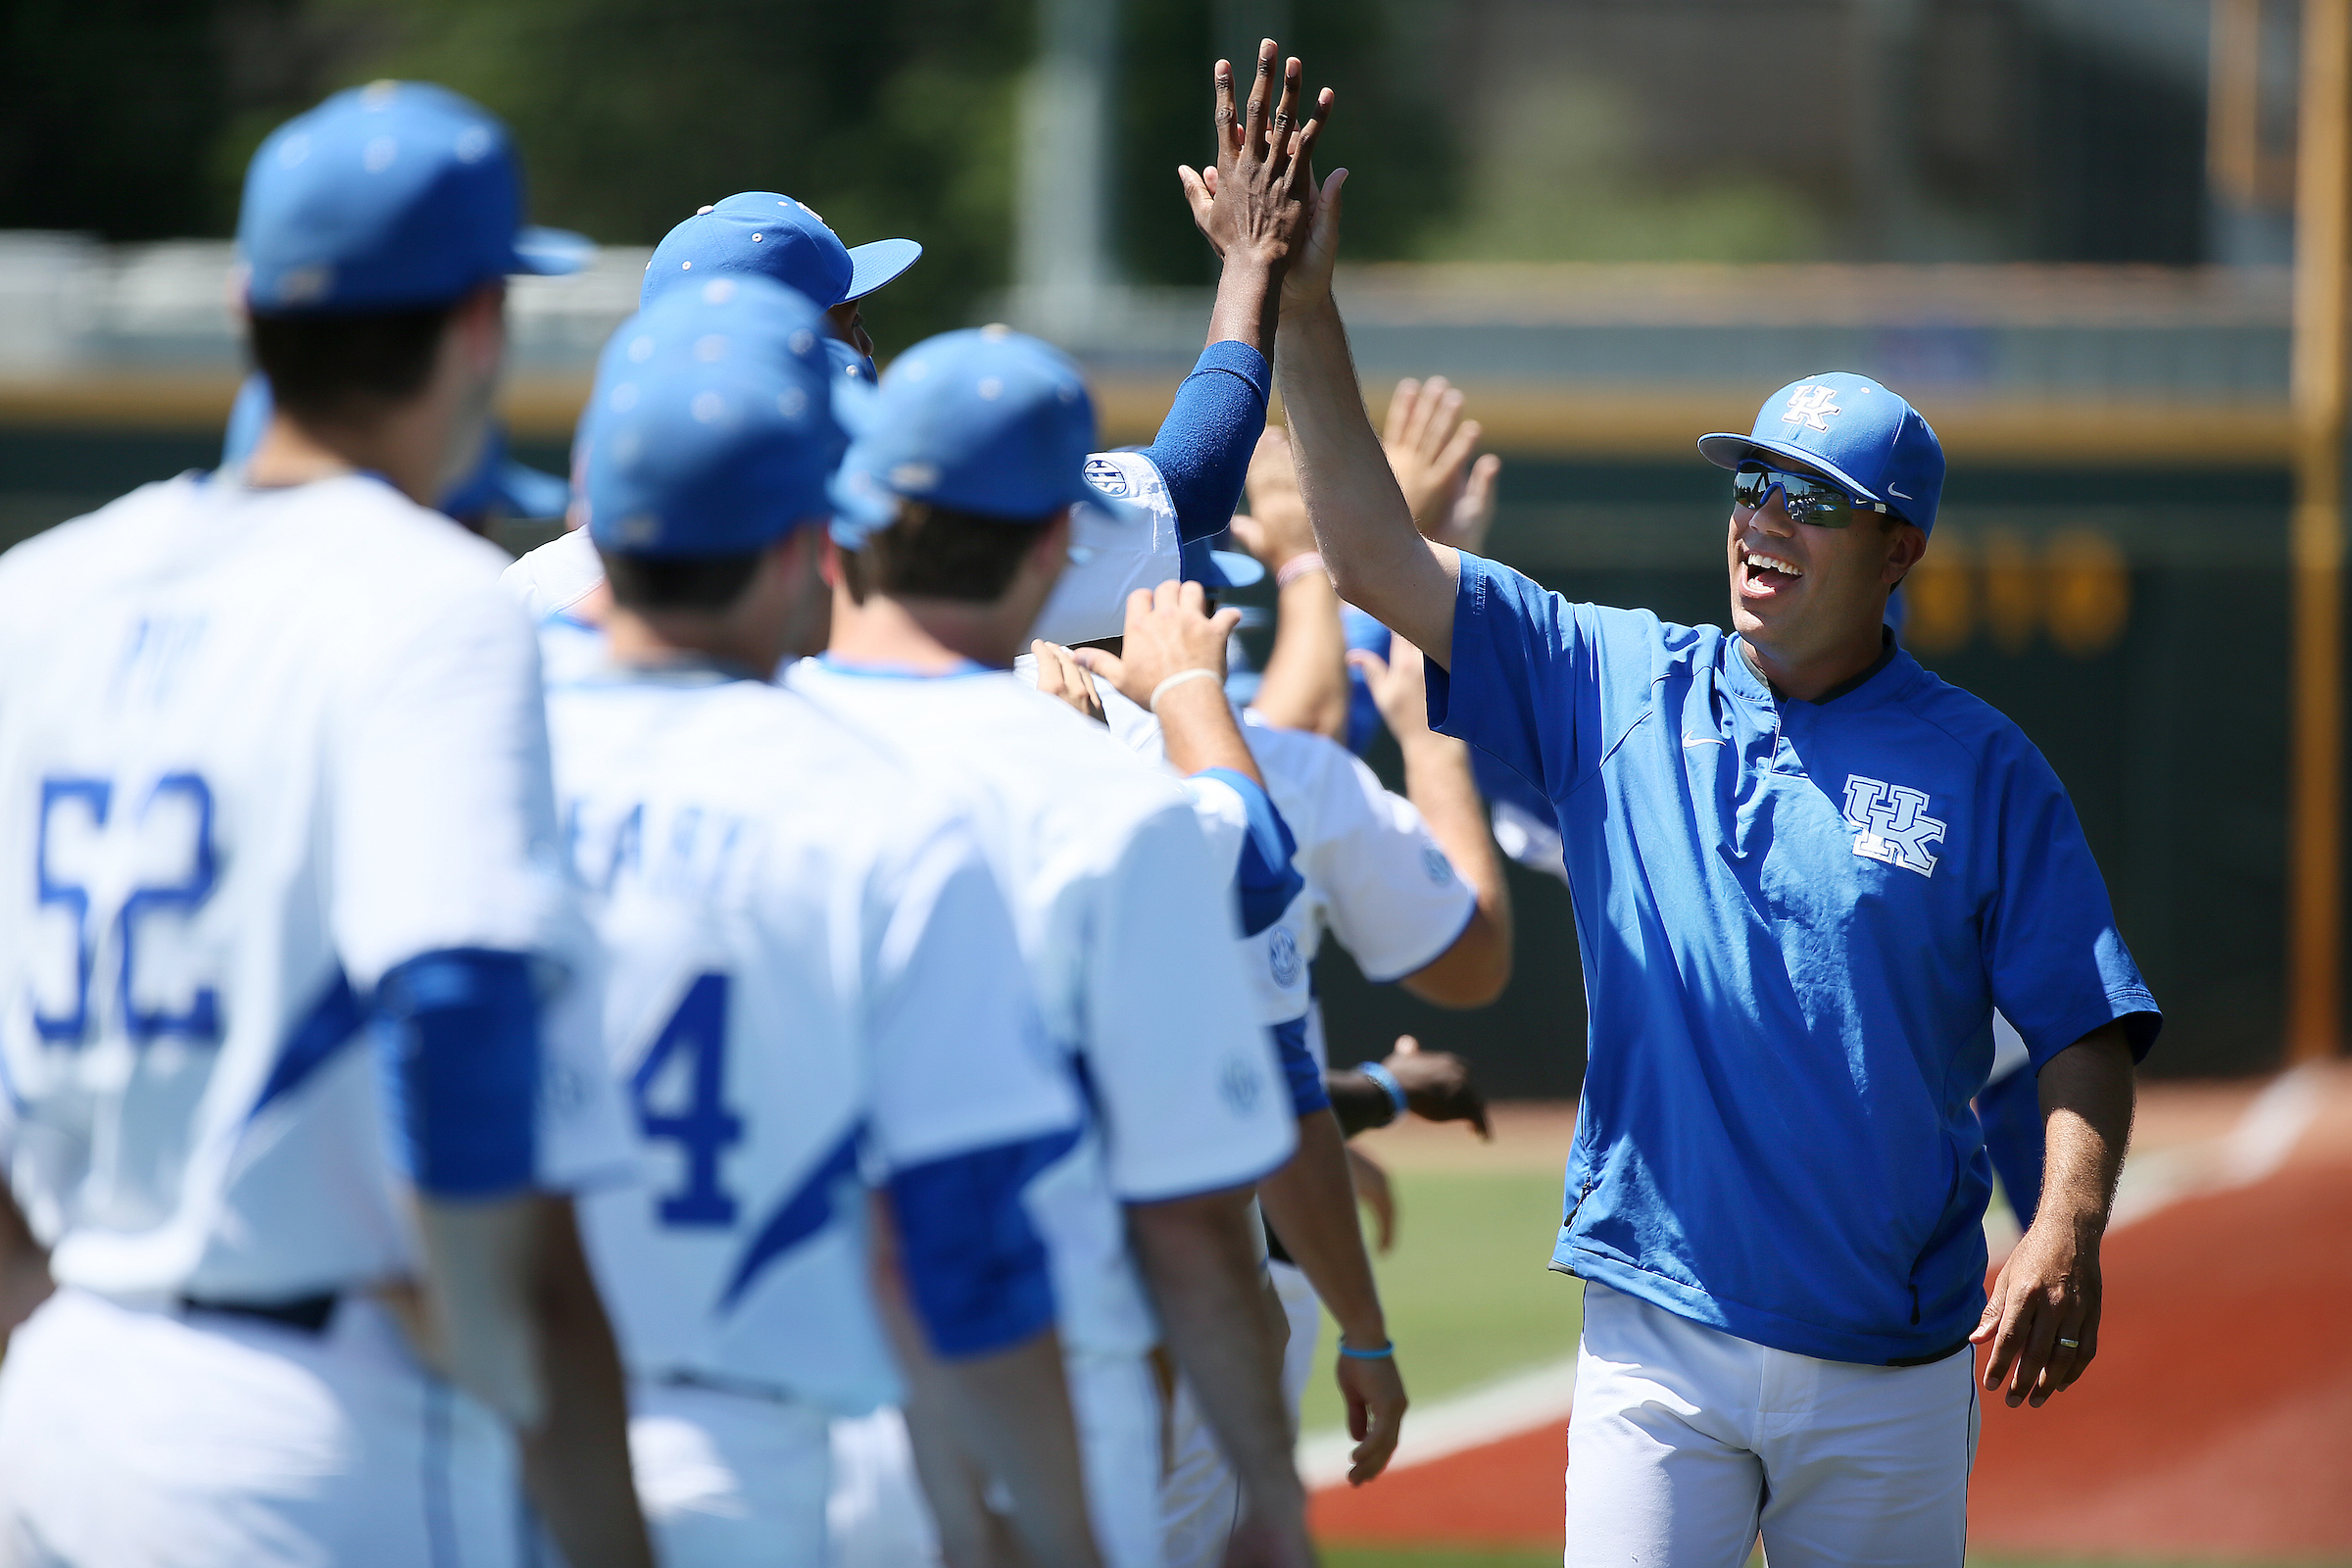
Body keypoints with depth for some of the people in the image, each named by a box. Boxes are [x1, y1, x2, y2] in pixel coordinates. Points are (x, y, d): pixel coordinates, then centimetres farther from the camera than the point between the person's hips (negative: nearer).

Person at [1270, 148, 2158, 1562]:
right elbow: (1377, 555, 0)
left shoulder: (1982, 768, 1)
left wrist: (2068, 1236, -18)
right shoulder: (1615, 688, 6)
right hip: (1661, 1334, 0)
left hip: (1890, 1370, 0)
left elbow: (2087, 1029, -1)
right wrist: (1299, 304, -8)